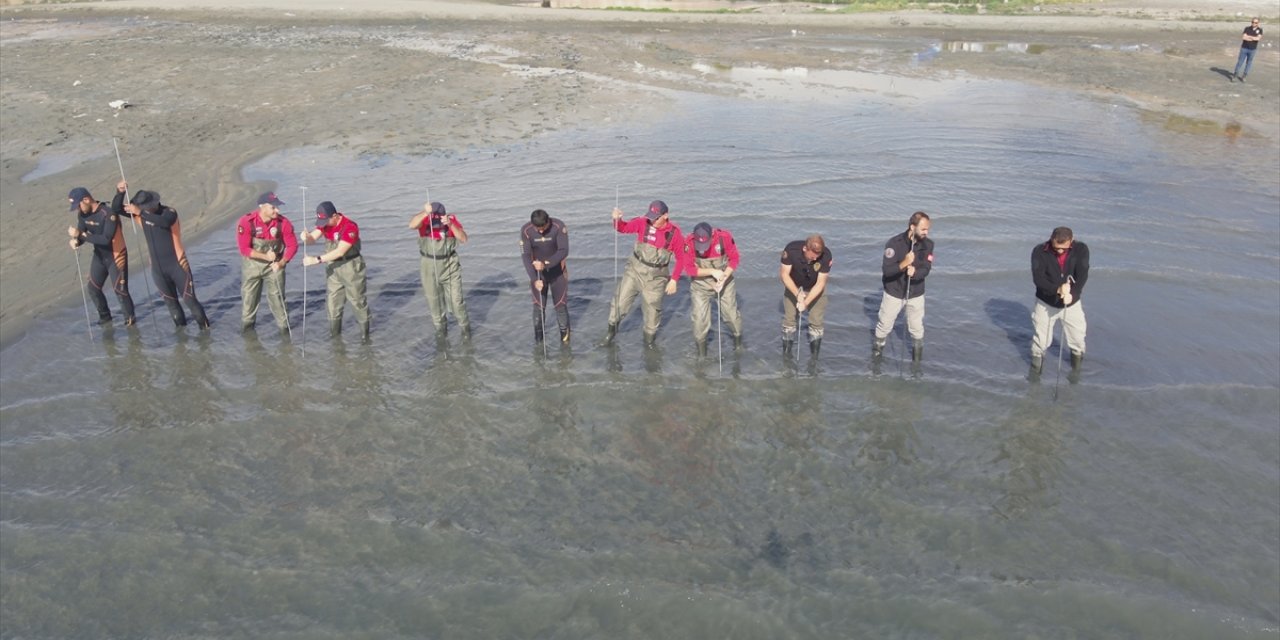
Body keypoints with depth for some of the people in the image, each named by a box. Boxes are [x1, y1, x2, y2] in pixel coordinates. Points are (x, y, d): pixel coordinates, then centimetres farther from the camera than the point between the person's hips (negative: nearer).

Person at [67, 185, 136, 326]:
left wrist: (80, 234, -35)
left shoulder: (108, 213, -28)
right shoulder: (82, 214, -5)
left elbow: (106, 239, -33)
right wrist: (75, 240, -28)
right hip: (99, 255, 7)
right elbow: (80, 234, -4)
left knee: (119, 289, -5)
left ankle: (129, 317, 15)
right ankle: (105, 315, 31)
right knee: (92, 287, 13)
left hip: (115, 256, -7)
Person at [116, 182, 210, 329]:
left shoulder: (169, 212, -16)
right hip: (158, 267, 6)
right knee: (170, 301, 15)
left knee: (189, 299, 0)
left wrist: (141, 213, -44)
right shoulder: (141, 213, 1)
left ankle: (204, 326, 14)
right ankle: (181, 327, 28)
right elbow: (116, 209, 0)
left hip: (177, 265, -5)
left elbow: (165, 222, -40)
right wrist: (120, 192, -18)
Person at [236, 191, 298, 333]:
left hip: (274, 264, 0)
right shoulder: (246, 222, -22)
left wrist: (281, 263, -21)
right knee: (249, 296, 14)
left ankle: (284, 326, 15)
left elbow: (292, 245, -9)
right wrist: (265, 256, -28)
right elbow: (244, 248, -20)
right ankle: (247, 324, 32)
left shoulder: (283, 223, -18)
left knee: (277, 296, 3)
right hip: (252, 263, 0)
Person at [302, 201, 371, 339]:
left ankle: (365, 331, 18)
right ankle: (334, 331, 26)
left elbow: (340, 251, -30)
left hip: (351, 266, -7)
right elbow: (313, 238, -12)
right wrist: (306, 237, -38)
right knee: (333, 299, 13)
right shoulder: (325, 223, -4)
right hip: (333, 266, 7)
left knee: (357, 299, 4)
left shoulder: (350, 227, -27)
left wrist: (317, 259, -32)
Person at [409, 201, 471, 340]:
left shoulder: (451, 220, -16)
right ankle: (440, 326, 35)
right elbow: (411, 225, -40)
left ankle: (465, 326, 20)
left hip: (450, 265, -1)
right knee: (433, 299, 14)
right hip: (429, 266, 1)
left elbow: (464, 239, -26)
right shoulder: (424, 220, -17)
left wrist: (450, 224, -40)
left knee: (456, 299, -1)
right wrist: (425, 213, -58)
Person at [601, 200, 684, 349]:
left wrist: (674, 280, -10)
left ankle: (650, 338, 33)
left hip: (655, 277, -1)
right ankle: (612, 328, 28)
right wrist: (617, 219, -24)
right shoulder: (642, 222, -13)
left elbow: (681, 258, -7)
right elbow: (623, 228, -1)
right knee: (621, 301, 4)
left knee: (652, 308, 11)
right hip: (635, 270, 1)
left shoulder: (674, 233, -15)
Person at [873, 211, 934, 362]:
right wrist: (903, 264, -44)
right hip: (894, 292, -2)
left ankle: (918, 349, 39)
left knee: (917, 327, 13)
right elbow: (886, 270, -26)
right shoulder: (894, 243, -23)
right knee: (885, 324, 14)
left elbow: (926, 269, -14)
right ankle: (878, 347, 40)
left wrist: (915, 272, -37)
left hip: (916, 293, 2)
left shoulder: (928, 244, -12)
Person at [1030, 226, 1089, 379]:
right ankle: (1036, 365, 33)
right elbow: (1038, 278, -25)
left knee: (1078, 340, 13)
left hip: (1072, 303, 1)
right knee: (1041, 340, 9)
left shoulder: (1081, 250, -15)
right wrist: (1058, 289, -40)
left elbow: (1082, 275, -22)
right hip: (1046, 303, -1)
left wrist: (1072, 294, -38)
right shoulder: (1039, 252, -19)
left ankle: (1077, 360, 40)